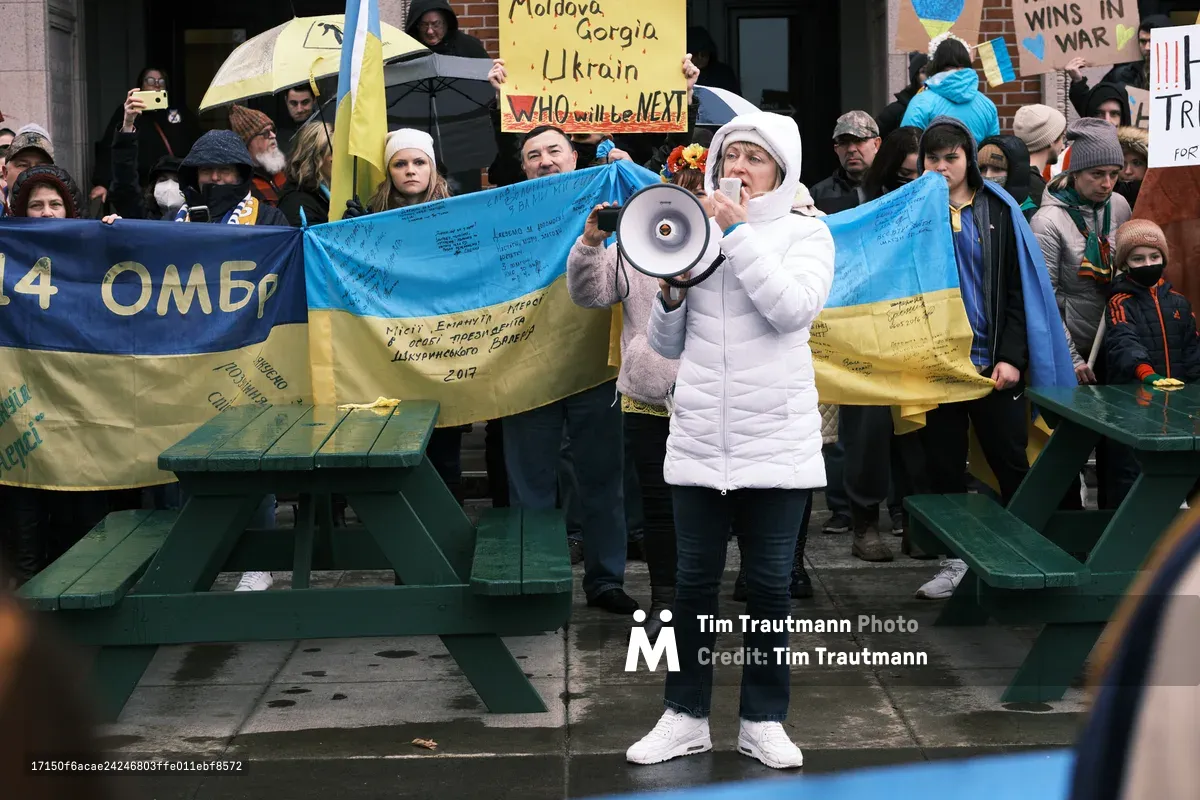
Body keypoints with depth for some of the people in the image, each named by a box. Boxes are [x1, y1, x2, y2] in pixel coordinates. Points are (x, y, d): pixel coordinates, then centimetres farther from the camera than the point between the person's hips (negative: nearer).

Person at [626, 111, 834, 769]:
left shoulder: (805, 233, 2)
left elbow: (794, 308, -18)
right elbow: (667, 345, 14)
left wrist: (738, 232, -17)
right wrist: (670, 295, -6)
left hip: (776, 439, -2)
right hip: (699, 438, 3)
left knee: (769, 585, 4)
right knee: (694, 581, 7)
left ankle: (763, 721, 16)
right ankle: (685, 717, 19)